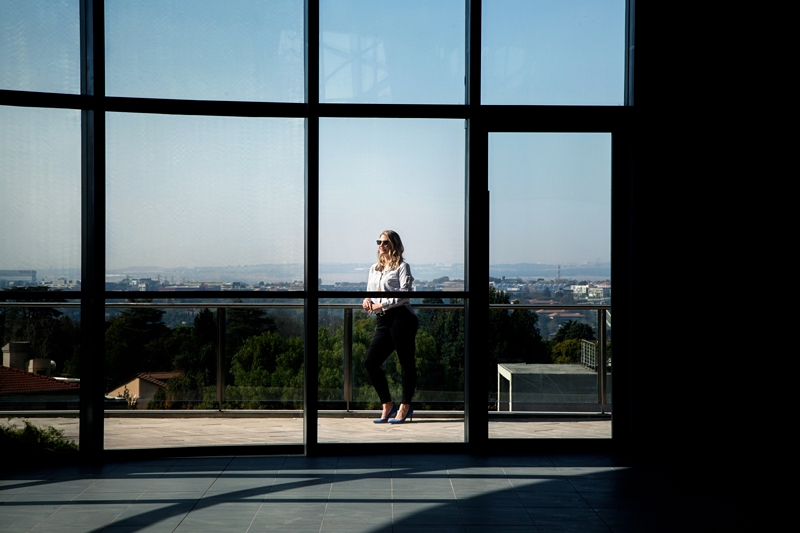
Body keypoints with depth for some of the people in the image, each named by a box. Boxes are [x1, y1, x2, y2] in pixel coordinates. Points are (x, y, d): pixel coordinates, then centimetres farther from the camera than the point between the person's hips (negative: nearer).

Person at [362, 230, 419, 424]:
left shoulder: (402, 266, -1)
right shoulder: (374, 269, 19)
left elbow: (405, 293, -12)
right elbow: (369, 291, 22)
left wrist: (383, 304, -16)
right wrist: (367, 300, -1)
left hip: (401, 317, -7)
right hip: (382, 321, 7)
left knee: (406, 362, 1)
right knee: (370, 362, 1)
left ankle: (405, 407, 12)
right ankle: (387, 405, 13)